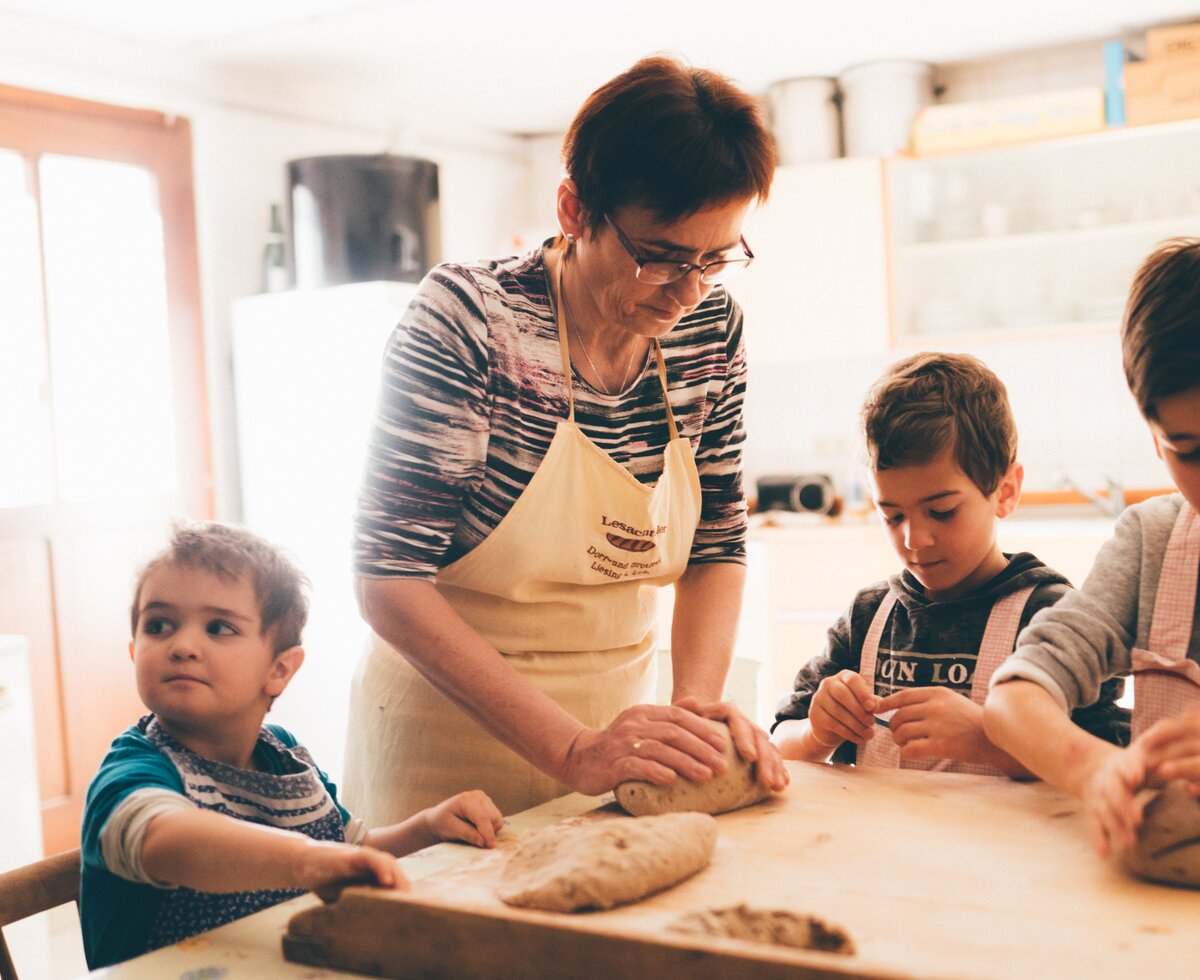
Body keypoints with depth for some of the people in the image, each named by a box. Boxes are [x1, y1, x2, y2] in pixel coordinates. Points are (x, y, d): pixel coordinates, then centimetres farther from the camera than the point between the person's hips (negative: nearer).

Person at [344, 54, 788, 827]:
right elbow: (390, 578, -23)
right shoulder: (467, 319, -21)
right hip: (451, 736, -4)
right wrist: (571, 751, -29)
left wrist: (697, 703, -15)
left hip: (615, 724, 5)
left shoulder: (710, 329, -5)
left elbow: (719, 540, 3)